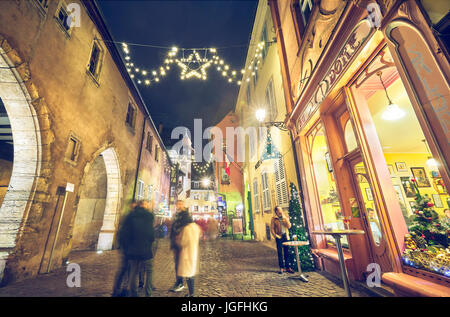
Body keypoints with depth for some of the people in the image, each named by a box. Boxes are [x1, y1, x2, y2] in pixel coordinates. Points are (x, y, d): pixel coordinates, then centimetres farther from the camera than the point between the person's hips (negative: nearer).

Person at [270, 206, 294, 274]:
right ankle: (281, 268, 10)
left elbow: (289, 226, 0)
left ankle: (287, 267, 16)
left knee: (287, 252, 6)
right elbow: (272, 228, -1)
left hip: (285, 236, 3)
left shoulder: (285, 218, 11)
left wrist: (285, 218, -9)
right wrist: (275, 236, -10)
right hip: (279, 237, -3)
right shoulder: (274, 218, 0)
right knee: (280, 252, 0)